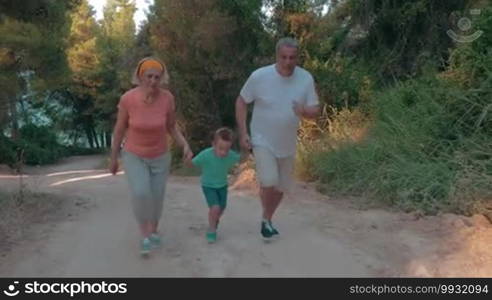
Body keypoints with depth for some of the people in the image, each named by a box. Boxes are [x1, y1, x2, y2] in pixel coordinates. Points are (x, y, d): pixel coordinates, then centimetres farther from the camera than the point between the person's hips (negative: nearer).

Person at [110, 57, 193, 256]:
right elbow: (119, 129, -11)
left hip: (160, 155, 2)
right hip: (134, 155, -1)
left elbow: (171, 126, -5)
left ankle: (153, 230, 39)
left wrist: (185, 146, -21)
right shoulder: (127, 99, -25)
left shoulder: (167, 97, -20)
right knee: (140, 194, -21)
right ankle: (145, 234, 4)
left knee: (156, 197, 9)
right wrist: (113, 159, -1)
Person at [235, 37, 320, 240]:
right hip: (262, 142, -4)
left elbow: (315, 110, -6)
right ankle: (266, 220, 8)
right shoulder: (259, 76, -18)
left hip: (287, 145, 4)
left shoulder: (306, 79, -11)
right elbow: (241, 102, -6)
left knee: (281, 187, 15)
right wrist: (243, 133, -12)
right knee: (269, 182, -20)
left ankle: (268, 219, 41)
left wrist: (305, 112, -31)